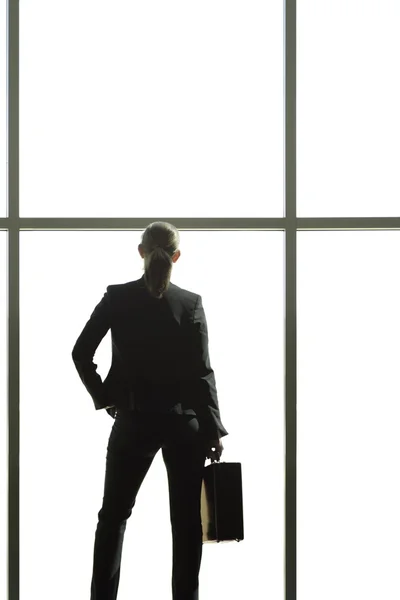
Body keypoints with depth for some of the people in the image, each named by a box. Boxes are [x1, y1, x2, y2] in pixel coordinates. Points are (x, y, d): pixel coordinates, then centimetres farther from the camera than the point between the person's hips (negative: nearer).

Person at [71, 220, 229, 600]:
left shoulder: (117, 297, -5)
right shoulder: (191, 304, -6)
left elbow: (81, 353, -4)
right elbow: (201, 372, -8)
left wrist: (103, 396, 8)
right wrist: (214, 430, -4)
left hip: (134, 420, 0)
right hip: (184, 420, 0)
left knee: (113, 514, 10)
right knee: (186, 518, 8)